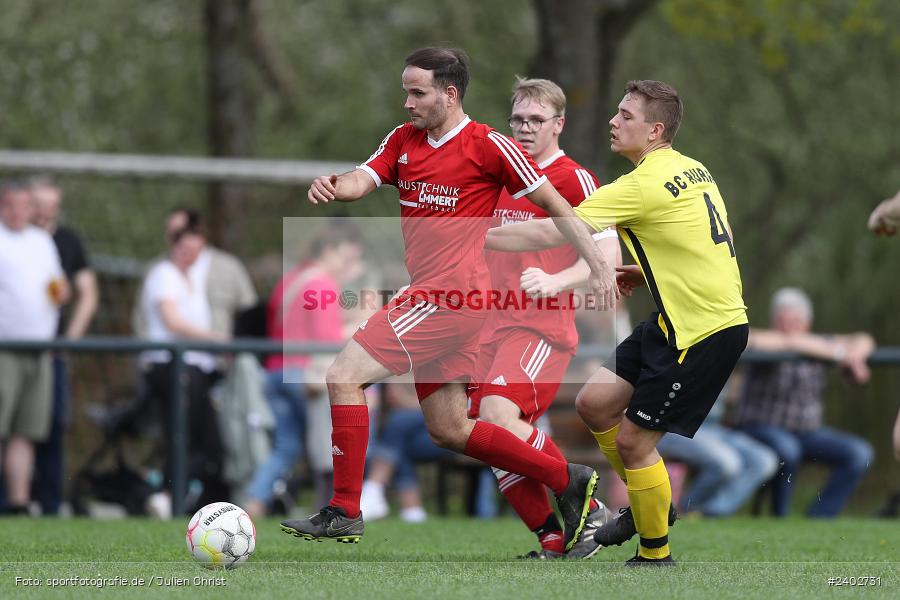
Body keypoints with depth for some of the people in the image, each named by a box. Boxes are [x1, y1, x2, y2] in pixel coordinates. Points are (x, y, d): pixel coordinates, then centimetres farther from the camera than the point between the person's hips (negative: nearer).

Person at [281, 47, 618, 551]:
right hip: (428, 296, 9)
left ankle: (344, 512, -10)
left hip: (451, 295, -9)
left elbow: (554, 203, -3)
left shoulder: (488, 145, -7)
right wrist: (334, 187, -22)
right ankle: (566, 480, 22)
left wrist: (599, 264, -5)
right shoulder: (404, 140, 15)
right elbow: (363, 179, 2)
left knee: (344, 375, -14)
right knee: (448, 430, 12)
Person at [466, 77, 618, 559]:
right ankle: (553, 539, 4)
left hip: (543, 325, -7)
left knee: (498, 414, -26)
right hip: (495, 324, 7)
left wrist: (554, 282, -27)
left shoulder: (573, 178, -5)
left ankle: (586, 510, -15)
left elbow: (608, 253, -13)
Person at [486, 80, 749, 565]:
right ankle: (647, 506, 28)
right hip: (680, 320, 9)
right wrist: (645, 273, 11)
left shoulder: (645, 185, -20)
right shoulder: (690, 169, 8)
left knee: (633, 441, -1)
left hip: (707, 331, -9)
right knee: (594, 403, 11)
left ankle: (656, 554, 15)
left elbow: (548, 234, -19)